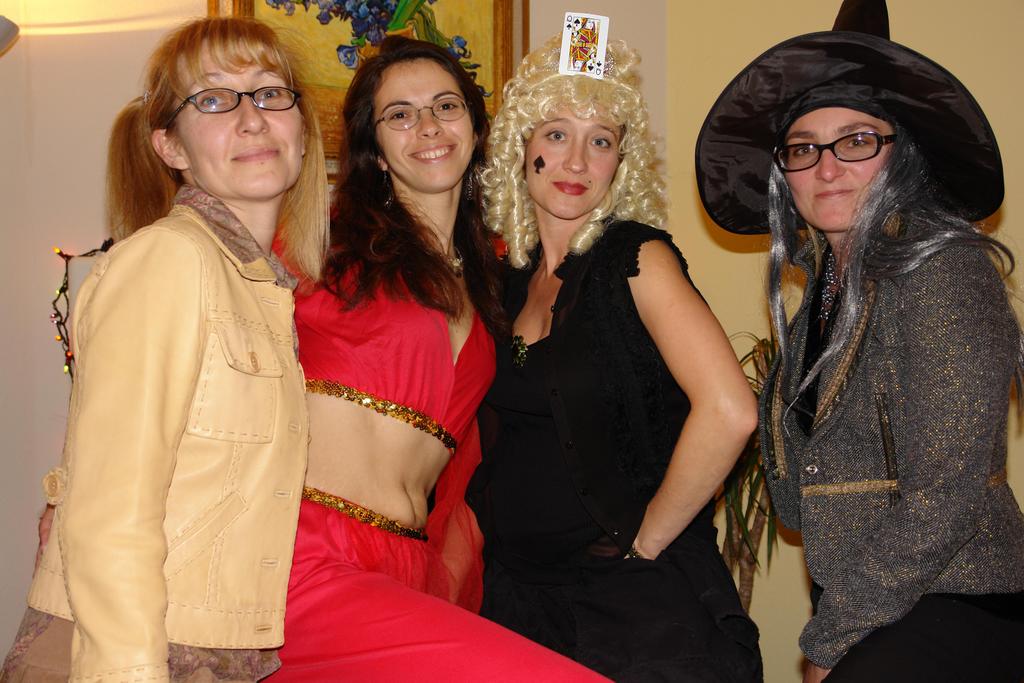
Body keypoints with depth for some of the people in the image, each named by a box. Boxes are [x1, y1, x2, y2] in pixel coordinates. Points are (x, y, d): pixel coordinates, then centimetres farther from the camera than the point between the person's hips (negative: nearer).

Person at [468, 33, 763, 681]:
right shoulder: (512, 278, 6)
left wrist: (646, 538, -15)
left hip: (634, 599, -5)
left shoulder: (637, 256, -11)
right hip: (518, 591, 6)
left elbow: (729, 411, -24)